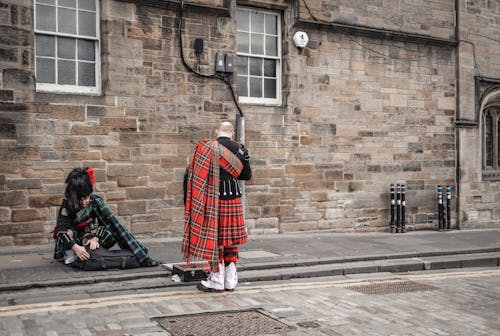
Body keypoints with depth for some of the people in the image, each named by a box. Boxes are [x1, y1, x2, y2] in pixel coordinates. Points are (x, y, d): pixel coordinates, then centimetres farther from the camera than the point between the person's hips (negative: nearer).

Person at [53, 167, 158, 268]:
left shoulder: (95, 201, -11)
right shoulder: (67, 206, -17)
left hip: (92, 240, 2)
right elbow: (61, 230, -26)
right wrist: (75, 247, -41)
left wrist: (95, 238, -29)